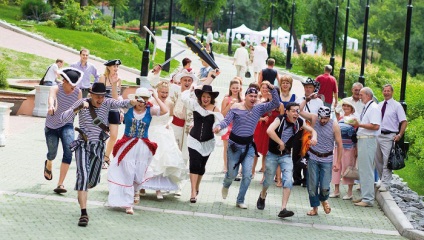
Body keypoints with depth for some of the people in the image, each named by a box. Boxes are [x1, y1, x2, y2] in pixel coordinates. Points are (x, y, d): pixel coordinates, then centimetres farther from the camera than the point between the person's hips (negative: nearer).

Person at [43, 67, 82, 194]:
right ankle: (48, 165, 52)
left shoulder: (78, 92, -11)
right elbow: (51, 97, -44)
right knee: (52, 153, 10)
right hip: (52, 126, -1)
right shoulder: (56, 88, -21)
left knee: (68, 151, -21)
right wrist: (51, 106, -66)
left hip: (67, 125, 1)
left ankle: (60, 184, -16)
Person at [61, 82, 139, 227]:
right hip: (83, 145, -3)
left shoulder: (107, 103, -5)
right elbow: (63, 118, -18)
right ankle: (84, 213, -23)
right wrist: (79, 108, -32)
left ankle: (81, 193, 51)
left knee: (94, 181, 14)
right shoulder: (81, 103, -10)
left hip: (98, 147, 3)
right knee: (83, 176, -21)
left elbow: (121, 103, -23)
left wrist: (132, 102, -46)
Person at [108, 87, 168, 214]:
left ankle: (135, 191, 46)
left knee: (139, 175, 10)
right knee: (128, 174, -1)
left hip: (143, 147, 1)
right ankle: (128, 203, 9)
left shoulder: (150, 110, -4)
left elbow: (165, 110, -19)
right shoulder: (128, 108, -5)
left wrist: (156, 97, -13)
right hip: (127, 145, -1)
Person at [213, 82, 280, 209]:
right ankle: (226, 186, 45)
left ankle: (240, 201, 9)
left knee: (247, 175, -7)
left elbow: (276, 104, -10)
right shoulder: (236, 107, -9)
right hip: (234, 145, -2)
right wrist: (219, 126, -37)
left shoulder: (259, 108, -3)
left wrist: (272, 89, -22)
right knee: (232, 174, 8)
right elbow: (227, 121, -16)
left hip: (248, 146, 2)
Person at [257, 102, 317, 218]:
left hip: (286, 155, 3)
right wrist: (281, 143, -30)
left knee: (288, 181, -16)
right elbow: (269, 130, -37)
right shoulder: (280, 119, -19)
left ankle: (283, 209, -17)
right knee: (268, 180, 12)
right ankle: (262, 197, 46)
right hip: (272, 155, -3)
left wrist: (314, 137, -14)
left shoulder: (299, 122, -6)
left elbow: (312, 130, 9)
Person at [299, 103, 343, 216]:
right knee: (312, 185, 2)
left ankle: (324, 199, 28)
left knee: (324, 187, -5)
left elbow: (339, 145, -5)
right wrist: (307, 99, -17)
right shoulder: (314, 118, -5)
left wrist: (338, 162, -6)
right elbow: (299, 111, -9)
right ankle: (315, 208, 18)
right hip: (313, 157, 2)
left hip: (326, 159, -2)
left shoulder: (334, 126, -10)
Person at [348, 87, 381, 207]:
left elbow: (375, 126, -23)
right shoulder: (366, 108, 17)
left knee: (366, 170, -9)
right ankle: (364, 196, 24)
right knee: (362, 169, 15)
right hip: (362, 139, 11)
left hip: (368, 141, -11)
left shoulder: (374, 108, -13)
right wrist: (356, 124, 9)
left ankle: (368, 199, -6)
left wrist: (359, 124, -19)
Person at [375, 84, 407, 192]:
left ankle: (385, 184, -4)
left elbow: (404, 122, -5)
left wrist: (400, 135, -12)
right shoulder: (379, 105, 13)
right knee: (378, 160, 12)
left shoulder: (397, 105, -3)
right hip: (377, 135, 6)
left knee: (387, 161, -7)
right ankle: (383, 180, 25)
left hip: (389, 136, -6)